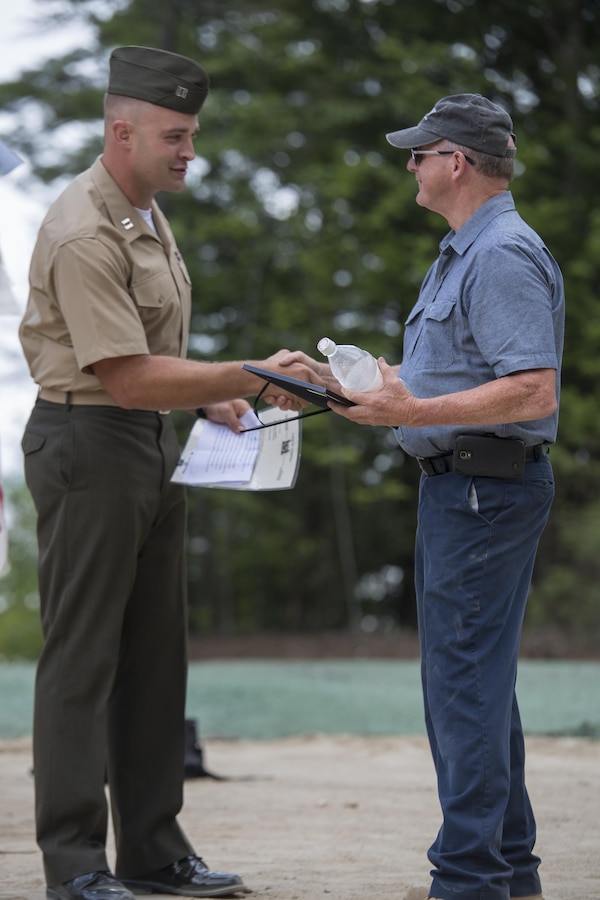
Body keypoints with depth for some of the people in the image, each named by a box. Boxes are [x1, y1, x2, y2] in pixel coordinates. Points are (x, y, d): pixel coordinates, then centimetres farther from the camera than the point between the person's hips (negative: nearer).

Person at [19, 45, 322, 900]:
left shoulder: (148, 213, 13)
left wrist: (210, 400, 11)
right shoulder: (84, 235, -19)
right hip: (87, 443, -10)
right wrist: (246, 376, -23)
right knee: (82, 659, -6)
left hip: (154, 443, 10)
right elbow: (127, 378, -23)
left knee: (154, 654, 11)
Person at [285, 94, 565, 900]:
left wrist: (411, 412, -28)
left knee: (467, 681, -10)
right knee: (476, 679, 14)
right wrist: (345, 384, 19)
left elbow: (533, 391, -25)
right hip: (458, 487, 11)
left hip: (486, 491, -11)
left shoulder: (504, 256, -16)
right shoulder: (461, 254, 19)